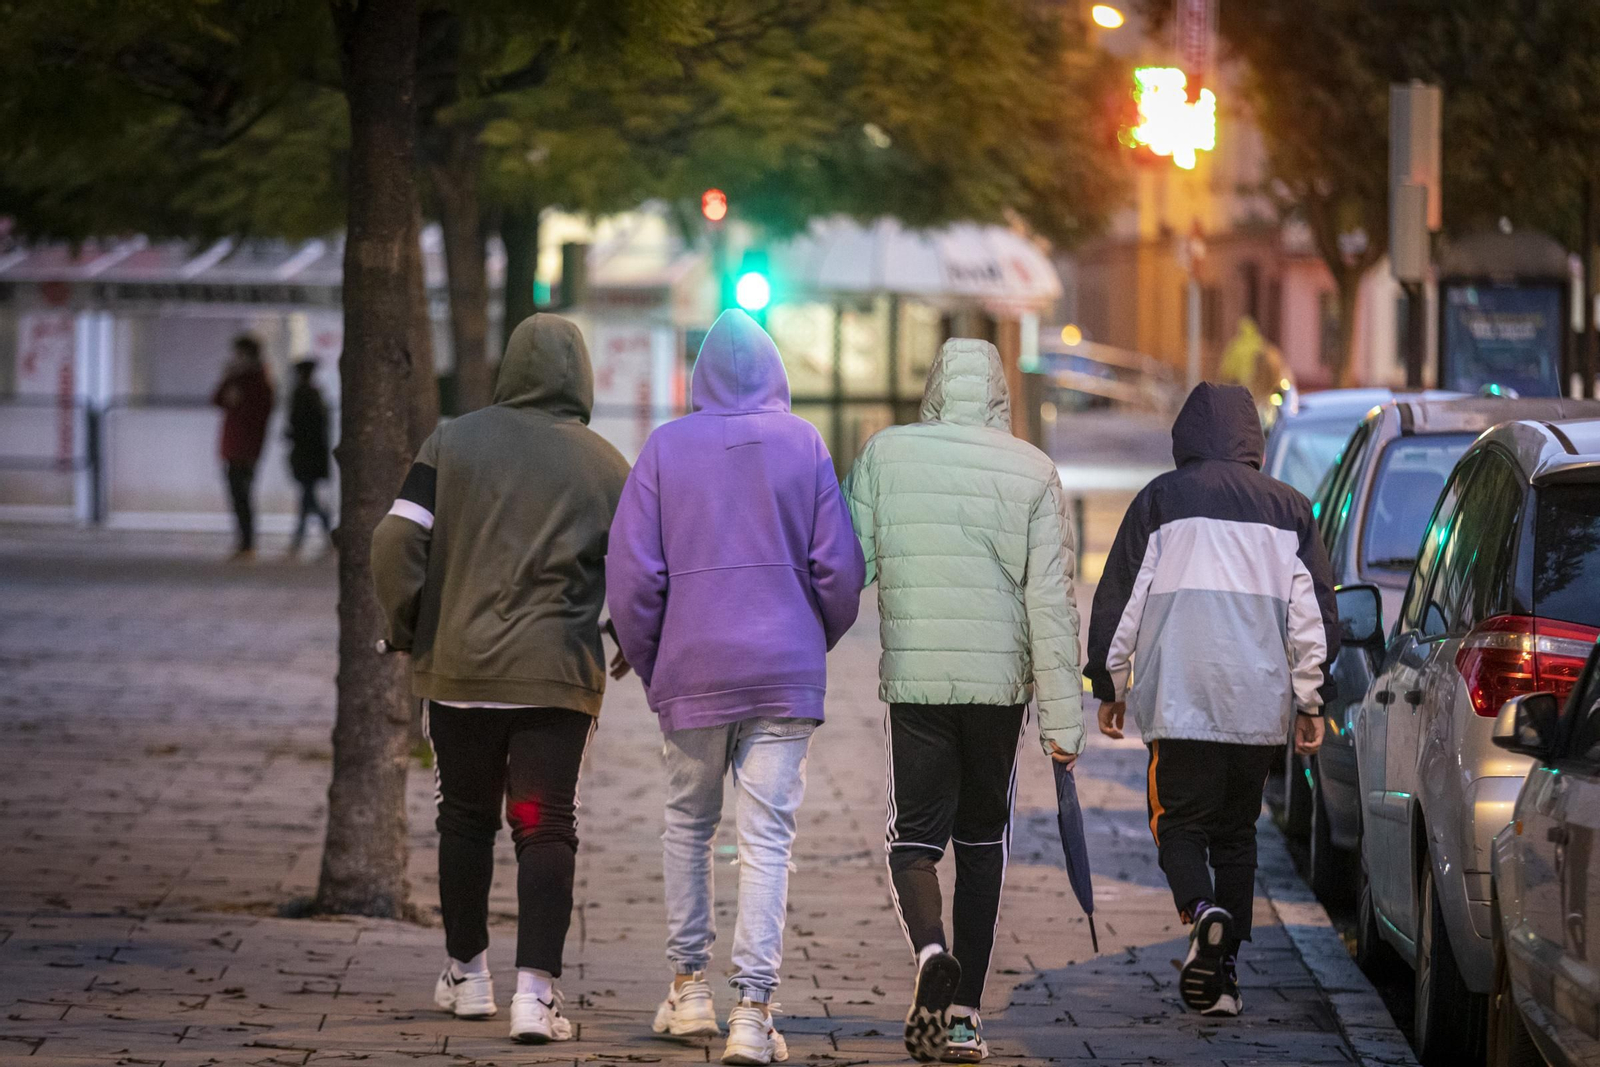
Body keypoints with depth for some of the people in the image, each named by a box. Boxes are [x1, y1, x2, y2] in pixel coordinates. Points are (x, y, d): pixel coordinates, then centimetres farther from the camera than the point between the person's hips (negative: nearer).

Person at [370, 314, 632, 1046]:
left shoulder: (453, 442, 0)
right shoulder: (605, 467, -1)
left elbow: (396, 542, -6)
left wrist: (408, 630, 7)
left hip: (458, 669, 1)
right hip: (559, 676, -1)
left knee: (465, 819, 17)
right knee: (545, 829, 1)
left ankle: (466, 974, 27)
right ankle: (535, 991, -10)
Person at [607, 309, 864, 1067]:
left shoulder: (667, 447, -1)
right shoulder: (803, 445, 0)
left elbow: (632, 572, -3)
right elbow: (839, 568, -1)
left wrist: (648, 664, 10)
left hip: (692, 670, 1)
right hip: (786, 675, 0)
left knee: (688, 825, 19)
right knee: (767, 838, -1)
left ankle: (689, 985, 22)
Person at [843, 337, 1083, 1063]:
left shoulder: (885, 454, -1)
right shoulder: (1033, 472, -2)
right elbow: (1051, 601, -5)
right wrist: (1062, 717, -3)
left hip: (913, 678, -1)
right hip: (999, 680, 1)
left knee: (915, 839, 7)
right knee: (982, 842, 14)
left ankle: (931, 954, -23)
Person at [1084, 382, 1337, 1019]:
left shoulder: (1161, 500, 2)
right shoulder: (1287, 508, 9)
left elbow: (1119, 599, 2)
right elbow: (1313, 613, 6)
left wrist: (1111, 686, 11)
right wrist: (1310, 701, 9)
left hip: (1180, 698, -3)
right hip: (1258, 703, 3)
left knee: (1179, 822, 3)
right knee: (1236, 831, 12)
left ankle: (1203, 911, -27)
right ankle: (1223, 975, 8)